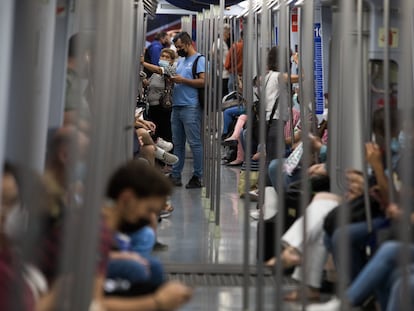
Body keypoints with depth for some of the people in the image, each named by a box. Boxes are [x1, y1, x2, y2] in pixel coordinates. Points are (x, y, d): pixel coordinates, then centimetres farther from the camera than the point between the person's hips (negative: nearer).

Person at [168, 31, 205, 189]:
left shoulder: (199, 59, -2)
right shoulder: (181, 61, 24)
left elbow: (203, 81, -14)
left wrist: (182, 80, -13)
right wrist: (171, 79, 6)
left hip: (191, 107, -8)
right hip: (177, 106, 8)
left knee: (195, 143, -6)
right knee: (177, 143, 9)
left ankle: (197, 177, -2)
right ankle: (175, 175, 14)